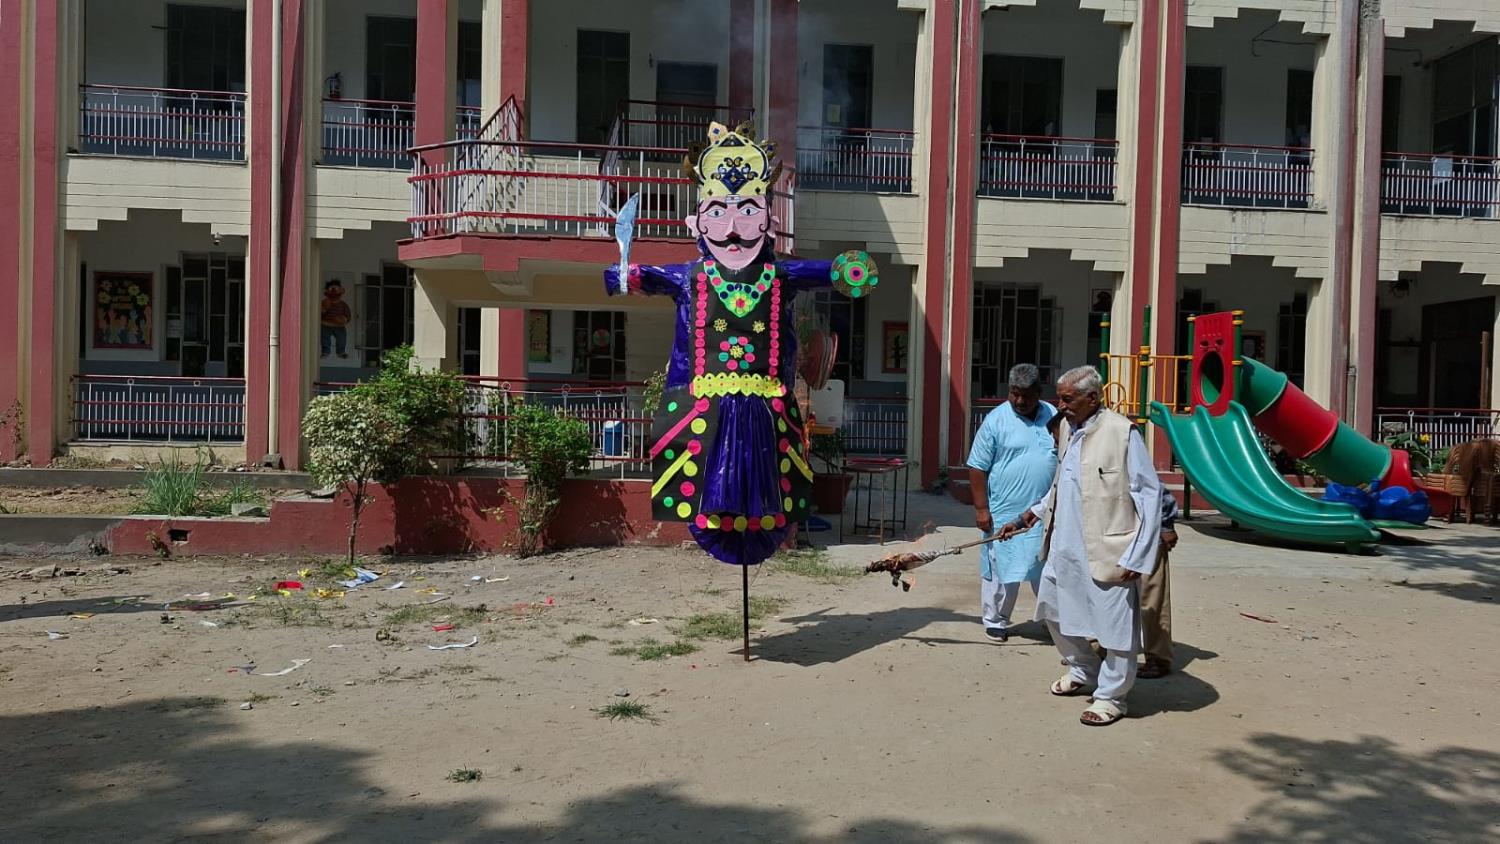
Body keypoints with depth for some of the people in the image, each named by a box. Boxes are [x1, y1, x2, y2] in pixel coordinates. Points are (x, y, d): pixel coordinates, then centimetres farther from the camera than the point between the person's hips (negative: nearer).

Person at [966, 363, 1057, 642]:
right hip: (1005, 513, -3)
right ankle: (995, 620, 19)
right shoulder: (996, 420, -7)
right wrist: (981, 508, -10)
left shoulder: (1054, 417, 5)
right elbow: (978, 467, -6)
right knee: (1000, 568, 4)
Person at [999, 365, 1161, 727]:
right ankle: (1082, 673, 42)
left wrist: (1137, 556, -16)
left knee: (1115, 626, 4)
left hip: (1106, 552, -8)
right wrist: (1030, 516, 14)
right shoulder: (1067, 429, 8)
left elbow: (1150, 494, -13)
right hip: (1065, 547, 8)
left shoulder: (1122, 433, -15)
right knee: (1055, 610, 20)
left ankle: (1111, 697, 23)